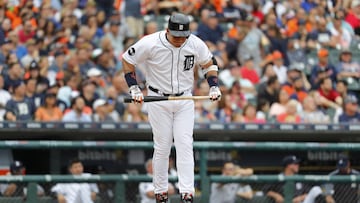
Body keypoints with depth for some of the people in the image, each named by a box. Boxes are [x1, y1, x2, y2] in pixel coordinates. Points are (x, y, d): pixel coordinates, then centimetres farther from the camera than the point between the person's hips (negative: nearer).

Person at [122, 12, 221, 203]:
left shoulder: (196, 44, -9)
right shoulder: (150, 43, -18)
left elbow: (209, 63, 9)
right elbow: (127, 59, -4)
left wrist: (214, 87, -5)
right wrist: (134, 88, -10)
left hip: (185, 100, 2)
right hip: (158, 100, -2)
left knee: (185, 145, -8)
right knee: (162, 147, 0)